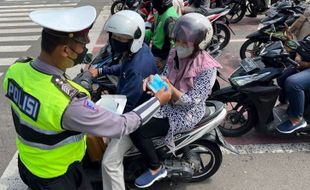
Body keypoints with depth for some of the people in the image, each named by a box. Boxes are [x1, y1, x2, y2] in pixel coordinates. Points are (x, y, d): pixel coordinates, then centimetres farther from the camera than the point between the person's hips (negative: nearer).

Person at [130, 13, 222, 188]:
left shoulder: (207, 68, -23)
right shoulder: (175, 54, -3)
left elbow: (191, 101, -23)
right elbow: (165, 78, 2)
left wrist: (168, 87, -36)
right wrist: (152, 79, -20)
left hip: (187, 113, -7)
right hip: (168, 103, 7)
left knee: (138, 132, -18)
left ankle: (157, 169, 5)